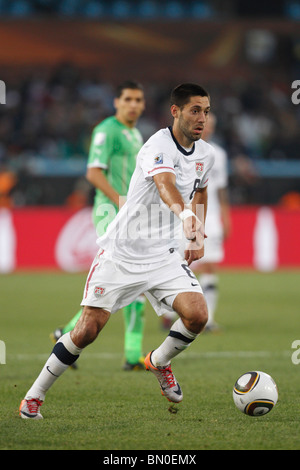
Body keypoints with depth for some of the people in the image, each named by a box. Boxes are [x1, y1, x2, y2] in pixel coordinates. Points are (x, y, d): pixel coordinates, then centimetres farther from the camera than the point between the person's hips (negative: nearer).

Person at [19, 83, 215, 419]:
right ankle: (34, 396, 8)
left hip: (164, 256, 6)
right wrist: (184, 214, -62)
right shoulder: (159, 145, -21)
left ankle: (159, 362, 15)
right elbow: (165, 185, -43)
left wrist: (198, 238, 19)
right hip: (121, 251, -6)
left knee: (197, 314, -16)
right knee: (88, 330, -8)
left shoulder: (205, 154, 3)